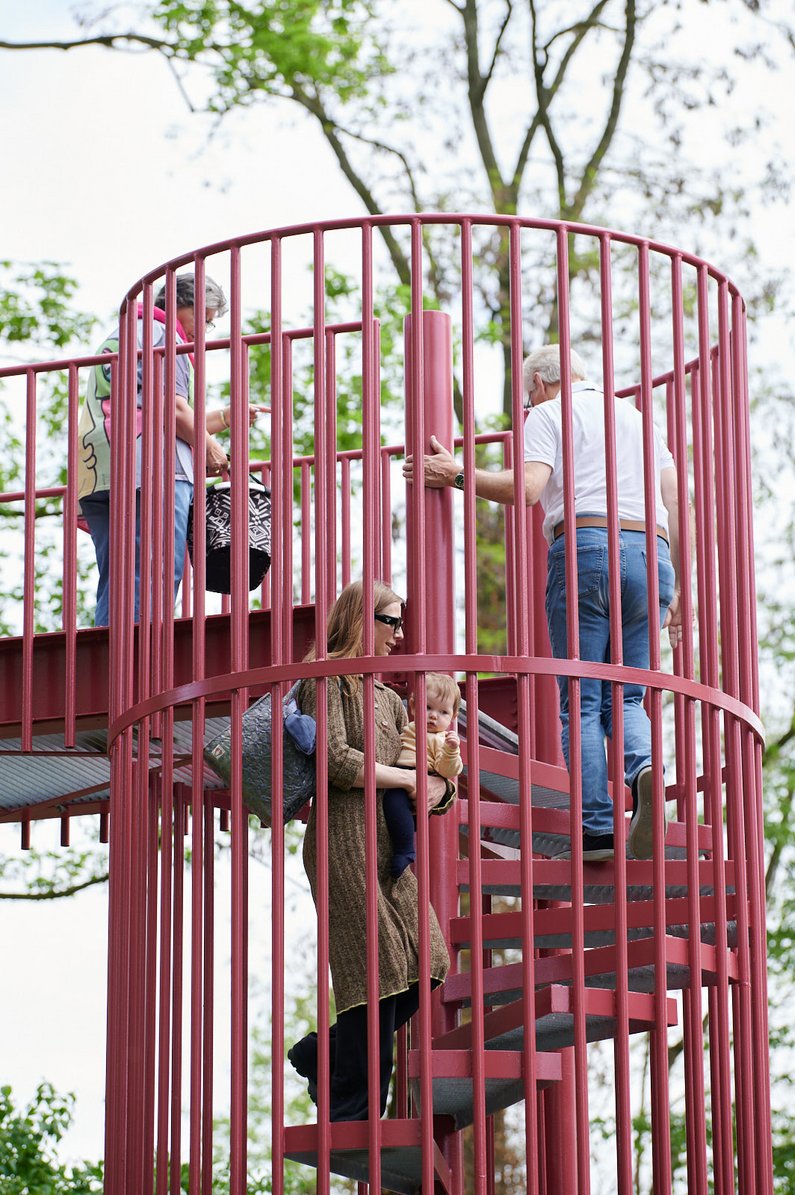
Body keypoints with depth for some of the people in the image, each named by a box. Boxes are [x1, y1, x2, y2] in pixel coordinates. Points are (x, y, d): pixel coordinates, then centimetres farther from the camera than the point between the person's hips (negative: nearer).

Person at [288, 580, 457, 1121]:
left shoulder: (390, 700, 24)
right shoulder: (327, 680, 1)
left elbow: (441, 788, 21)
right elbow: (335, 760, -14)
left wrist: (437, 789, -3)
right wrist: (409, 778, -8)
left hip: (391, 846, 8)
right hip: (344, 839, -8)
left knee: (425, 964, -4)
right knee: (375, 969, -13)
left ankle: (321, 1054, 13)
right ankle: (353, 1116, -7)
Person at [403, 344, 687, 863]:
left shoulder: (549, 414, 10)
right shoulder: (636, 416, 26)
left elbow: (528, 488, -9)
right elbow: (674, 502, 18)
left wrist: (457, 475, 1)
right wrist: (678, 587, 19)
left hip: (585, 549, -5)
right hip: (651, 553, 5)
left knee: (580, 702, -2)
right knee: (626, 697, 9)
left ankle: (597, 826, -13)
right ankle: (643, 767, -23)